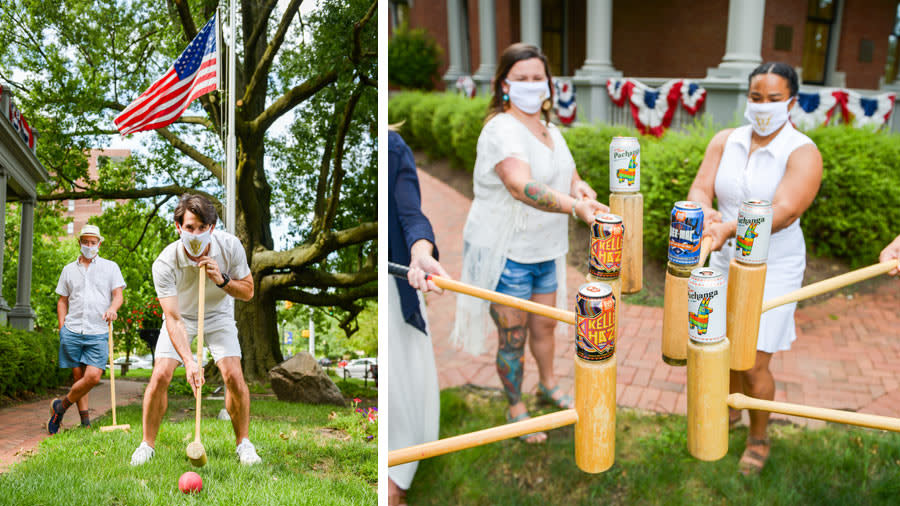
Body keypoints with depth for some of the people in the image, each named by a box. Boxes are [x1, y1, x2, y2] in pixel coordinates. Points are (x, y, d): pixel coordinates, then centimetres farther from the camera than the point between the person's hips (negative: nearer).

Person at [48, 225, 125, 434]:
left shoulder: (110, 267, 10)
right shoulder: (69, 269, 15)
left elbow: (118, 294, 2)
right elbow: (62, 301, 18)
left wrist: (113, 308, -20)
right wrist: (62, 327, 7)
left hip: (98, 333, -2)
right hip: (72, 331, 2)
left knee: (93, 376, -14)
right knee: (78, 376, 4)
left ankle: (61, 406, 8)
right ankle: (85, 422, 13)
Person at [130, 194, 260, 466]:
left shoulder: (230, 245, -24)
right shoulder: (165, 263, -30)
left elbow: (248, 291, -11)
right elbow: (173, 319, -35)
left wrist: (222, 280, -32)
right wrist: (189, 362, -47)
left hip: (218, 314, 1)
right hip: (181, 317, -1)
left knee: (234, 376, -14)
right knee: (160, 376, -15)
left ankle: (243, 442, 4)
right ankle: (147, 444, 5)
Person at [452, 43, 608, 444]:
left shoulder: (550, 131, 9)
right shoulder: (501, 129, -21)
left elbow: (569, 176, 14)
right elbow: (521, 187, -37)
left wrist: (580, 188, -11)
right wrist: (575, 206, -50)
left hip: (544, 250, 8)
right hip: (504, 253, -8)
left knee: (545, 324, 24)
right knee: (513, 338, 6)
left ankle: (548, 385, 48)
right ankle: (515, 407, 27)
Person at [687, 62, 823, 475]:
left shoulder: (803, 153, -15)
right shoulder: (725, 141, 0)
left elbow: (785, 211, -29)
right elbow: (700, 187, -11)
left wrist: (730, 228, -45)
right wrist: (705, 212, -36)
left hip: (772, 268, -4)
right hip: (725, 260, 4)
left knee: (753, 363, -2)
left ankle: (759, 438, 24)